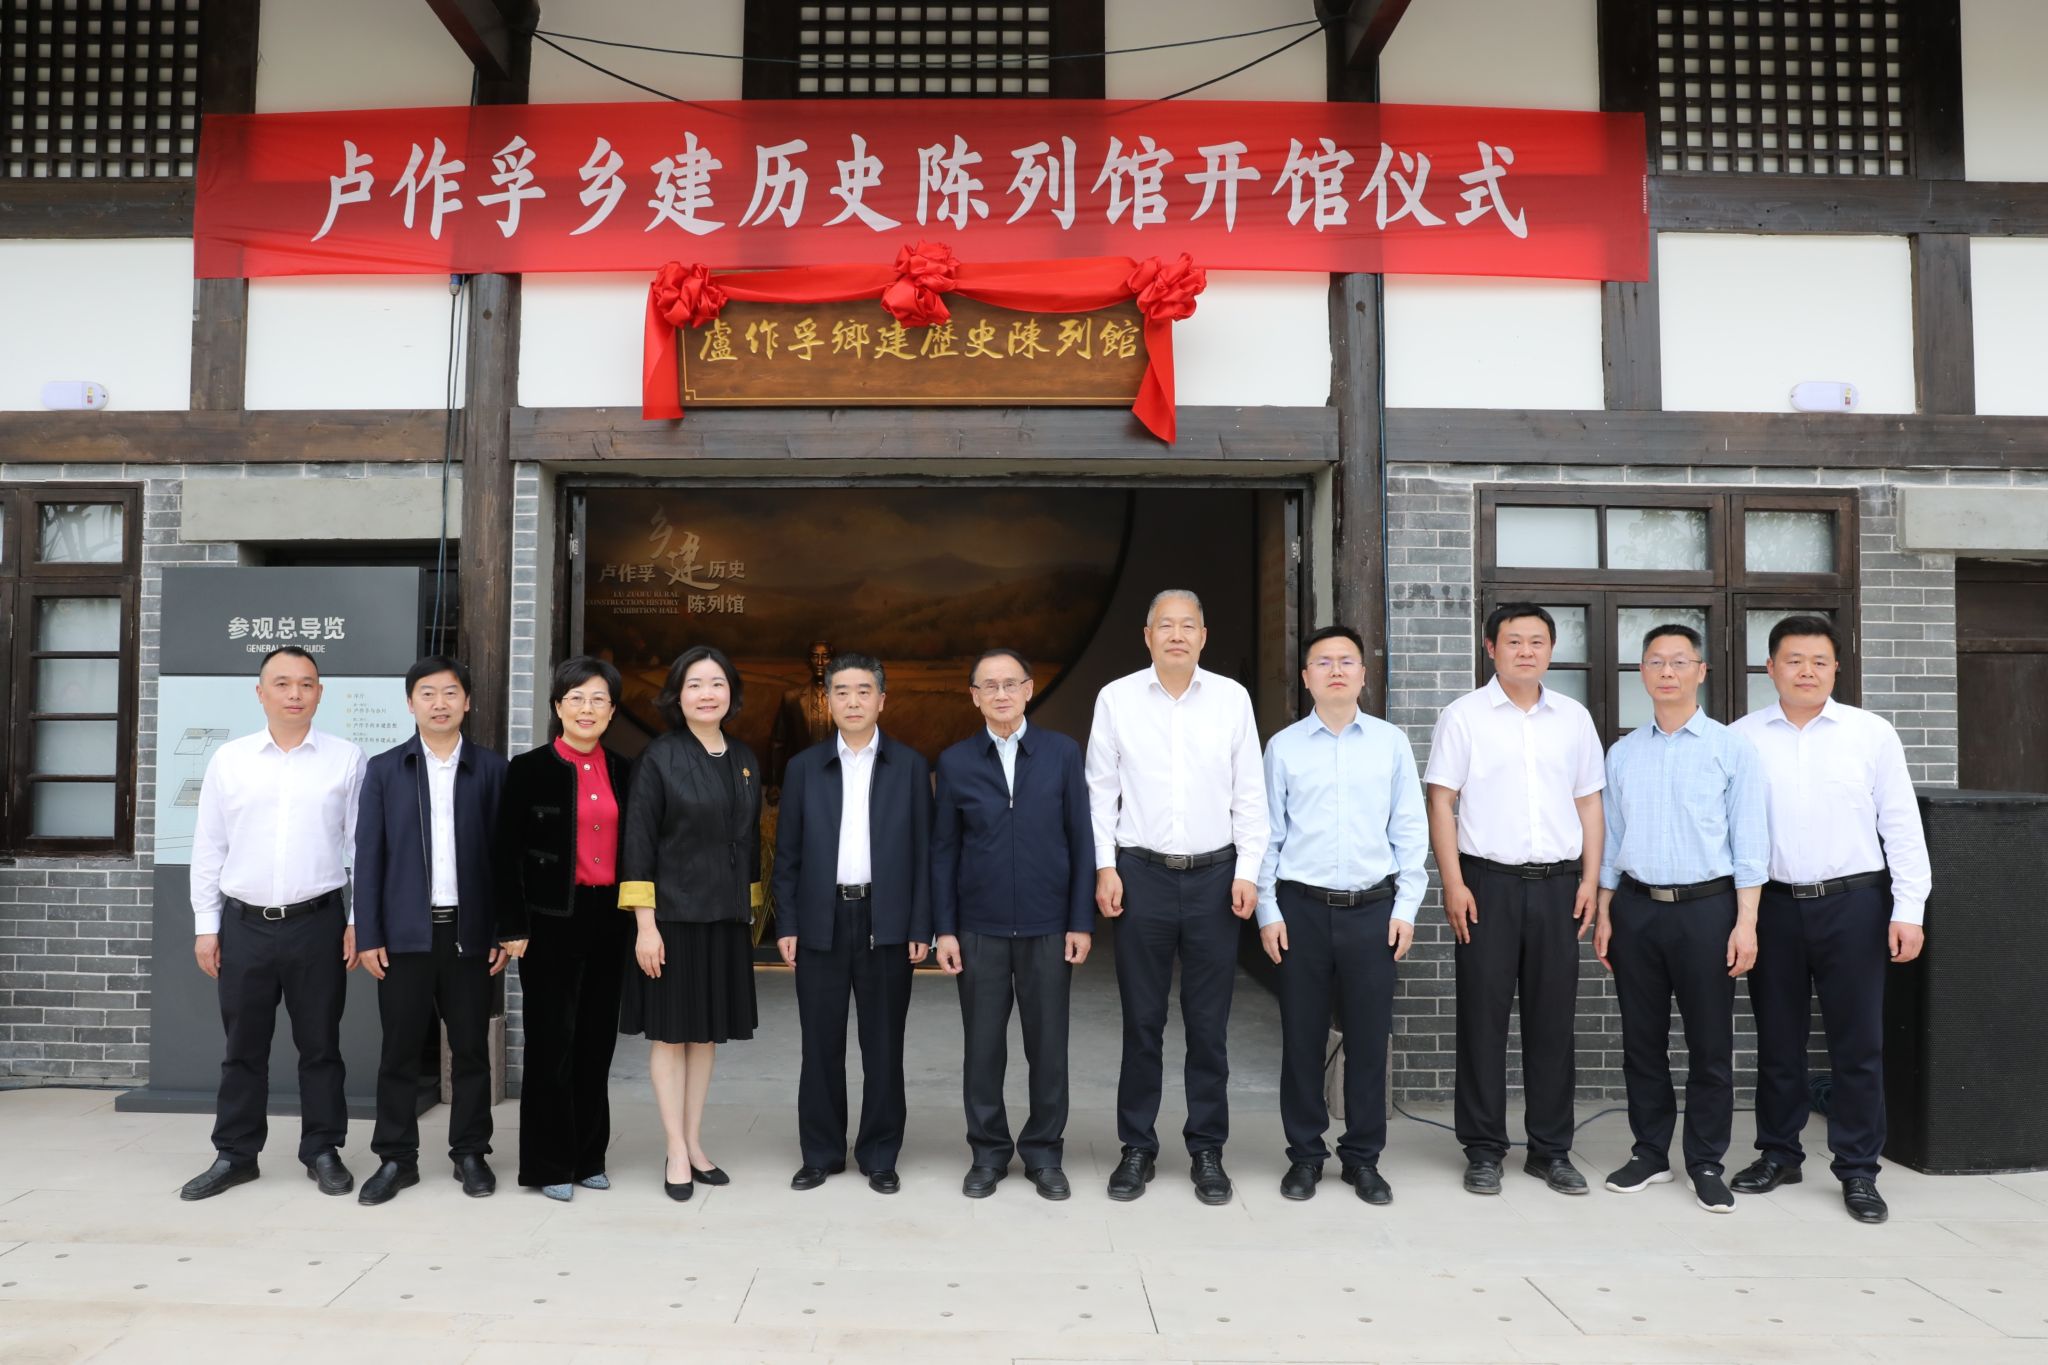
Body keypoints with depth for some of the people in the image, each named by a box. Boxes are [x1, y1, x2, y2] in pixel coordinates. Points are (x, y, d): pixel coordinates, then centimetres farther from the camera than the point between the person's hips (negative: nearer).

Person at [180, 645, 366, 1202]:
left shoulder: (346, 759, -1)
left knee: (320, 1045, 8)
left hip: (317, 923, -2)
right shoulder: (228, 760, 5)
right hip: (245, 925, 2)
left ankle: (323, 1151, 20)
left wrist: (360, 921, -3)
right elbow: (208, 848, 7)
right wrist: (206, 925, 5)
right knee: (243, 1046, 11)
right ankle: (235, 1155, 24)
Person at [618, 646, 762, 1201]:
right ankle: (677, 1154, 11)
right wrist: (645, 924, -15)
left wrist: (748, 909, 12)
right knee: (670, 1031, 3)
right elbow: (638, 844, -11)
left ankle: (694, 1142, 22)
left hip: (726, 917, 5)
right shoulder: (660, 758, -8)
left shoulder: (745, 760, 7)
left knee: (708, 1031, 11)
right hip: (672, 914, -5)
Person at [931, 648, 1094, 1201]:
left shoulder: (1062, 752, 2)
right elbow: (943, 849, 5)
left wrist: (1081, 922, -3)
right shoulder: (955, 762, 3)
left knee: (1048, 1046, 6)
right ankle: (988, 1153, 22)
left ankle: (1043, 1154, 22)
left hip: (1048, 927, 0)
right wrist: (944, 929, 0)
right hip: (980, 928, 0)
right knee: (983, 1047, 7)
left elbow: (1081, 839, 2)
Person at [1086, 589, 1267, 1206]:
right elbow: (1100, 789, 4)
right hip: (1141, 874, 0)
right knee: (1141, 1020, 7)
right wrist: (1105, 867, -2)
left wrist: (1248, 871, -1)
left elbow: (1250, 792, 5)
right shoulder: (1116, 699, 1)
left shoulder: (1232, 699, 3)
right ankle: (1137, 1148, 20)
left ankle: (1207, 1150, 20)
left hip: (1214, 875, 1)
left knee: (1209, 1023, 7)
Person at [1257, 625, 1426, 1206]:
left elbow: (1411, 830, 5)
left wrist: (1406, 908, 0)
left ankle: (1363, 1158, 22)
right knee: (1301, 1037, 6)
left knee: (1369, 1038, 6)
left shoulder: (1391, 743, 4)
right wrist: (1267, 912, 0)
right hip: (1301, 907, 0)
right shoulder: (1284, 746, 3)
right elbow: (1268, 833, 4)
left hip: (1372, 908, 0)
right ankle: (1305, 1155, 21)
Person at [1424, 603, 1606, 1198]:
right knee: (1483, 1016, 2)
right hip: (1488, 881, -3)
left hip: (1558, 882, 3)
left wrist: (1590, 879, 4)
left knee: (1553, 1018, 8)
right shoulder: (1464, 716, 0)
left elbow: (1590, 803, 13)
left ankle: (1551, 1149, 20)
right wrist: (1453, 884, -9)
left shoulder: (1574, 718, 10)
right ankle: (1483, 1150, 12)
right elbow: (1441, 802, -2)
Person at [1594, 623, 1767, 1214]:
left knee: (1710, 1044, 4)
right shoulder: (1623, 753, 10)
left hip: (1706, 906, -3)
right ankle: (1650, 1153, 21)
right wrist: (1604, 916, 8)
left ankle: (1706, 1164, 16)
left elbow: (1749, 840, -3)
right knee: (1642, 1040, 9)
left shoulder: (1731, 748, 0)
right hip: (1636, 907, 3)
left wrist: (1746, 922, -9)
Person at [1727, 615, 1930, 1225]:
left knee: (1858, 1042, 4)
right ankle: (1778, 1154, 24)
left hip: (1853, 903, -1)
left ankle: (1858, 1170, 16)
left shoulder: (1872, 733, 3)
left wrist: (1909, 909, -3)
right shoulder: (1742, 738, 3)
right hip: (1774, 904, 1)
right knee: (1777, 1039, 11)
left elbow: (1902, 825, 2)